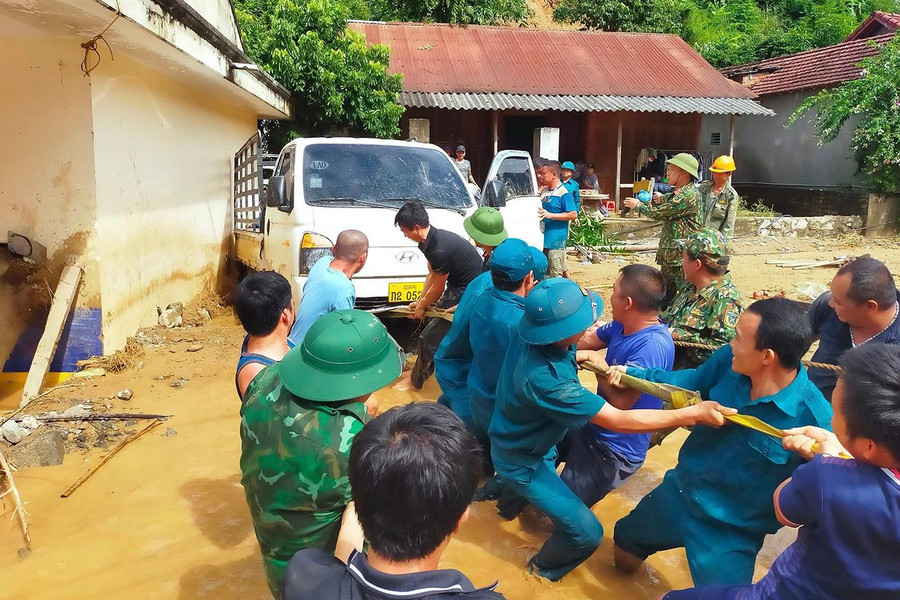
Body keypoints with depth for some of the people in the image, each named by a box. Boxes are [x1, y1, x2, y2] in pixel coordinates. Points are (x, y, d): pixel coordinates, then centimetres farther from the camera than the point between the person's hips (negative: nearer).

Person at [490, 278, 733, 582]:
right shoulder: (543, 378, -44)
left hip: (517, 437, 8)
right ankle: (544, 571, 27)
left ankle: (511, 503, 66)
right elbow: (618, 420, -37)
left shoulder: (532, 333, -22)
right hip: (521, 461, -8)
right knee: (587, 532, -4)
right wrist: (691, 414, -34)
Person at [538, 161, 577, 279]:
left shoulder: (563, 193, -12)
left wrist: (550, 215, -22)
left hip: (556, 241, -9)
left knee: (555, 275, -6)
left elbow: (573, 215, -17)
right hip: (544, 239, 9)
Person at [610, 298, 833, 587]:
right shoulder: (731, 360, -16)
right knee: (624, 550, 28)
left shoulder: (814, 419, -30)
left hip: (732, 532, -5)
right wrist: (633, 373, 1)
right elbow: (691, 381, 5)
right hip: (677, 494, 6)